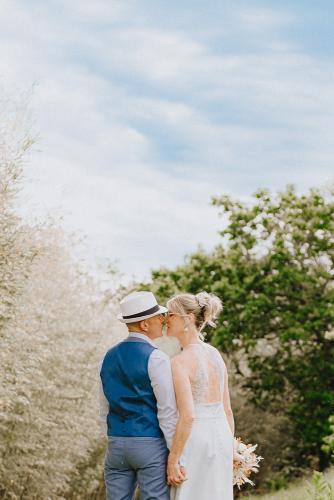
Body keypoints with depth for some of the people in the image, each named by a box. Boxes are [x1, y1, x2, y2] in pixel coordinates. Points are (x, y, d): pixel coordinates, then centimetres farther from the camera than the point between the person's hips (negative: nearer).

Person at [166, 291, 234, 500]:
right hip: (221, 436, 8)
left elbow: (187, 416, -22)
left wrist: (172, 461, -17)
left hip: (194, 441, -8)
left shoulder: (180, 361, -14)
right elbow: (227, 409, 13)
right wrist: (229, 453, 19)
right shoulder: (215, 354, 9)